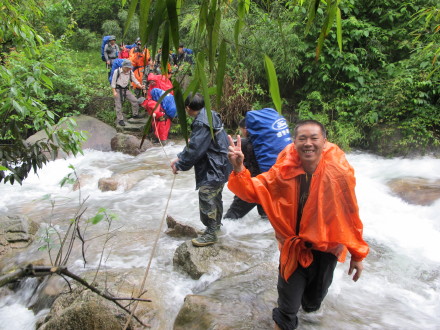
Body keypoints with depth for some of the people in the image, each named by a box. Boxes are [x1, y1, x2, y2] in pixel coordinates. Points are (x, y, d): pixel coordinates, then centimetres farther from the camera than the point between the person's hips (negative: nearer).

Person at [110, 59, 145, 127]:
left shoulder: (130, 72, 1)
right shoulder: (117, 71, -10)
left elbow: (134, 80, 1)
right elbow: (113, 82, -8)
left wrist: (140, 86, -18)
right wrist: (114, 92, -16)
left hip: (126, 89, 4)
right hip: (118, 89, -4)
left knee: (134, 100, -5)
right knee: (118, 105, -2)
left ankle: (135, 114, 14)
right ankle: (120, 120, 8)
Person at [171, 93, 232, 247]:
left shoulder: (202, 123, -23)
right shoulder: (210, 116, 10)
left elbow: (195, 149, -24)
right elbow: (194, 144, 13)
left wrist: (180, 165, -11)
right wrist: (179, 158, 8)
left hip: (212, 169, -11)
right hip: (219, 166, 11)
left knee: (206, 198, -5)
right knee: (215, 196, 25)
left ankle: (210, 234, 5)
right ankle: (217, 222, 44)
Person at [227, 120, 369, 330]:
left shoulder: (339, 172, -18)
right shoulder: (284, 171, -17)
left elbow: (350, 215, -9)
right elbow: (254, 191, -11)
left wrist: (357, 255, -2)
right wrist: (239, 169, -30)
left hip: (325, 250, 1)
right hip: (293, 248, 0)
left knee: (313, 303, 24)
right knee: (287, 309, 10)